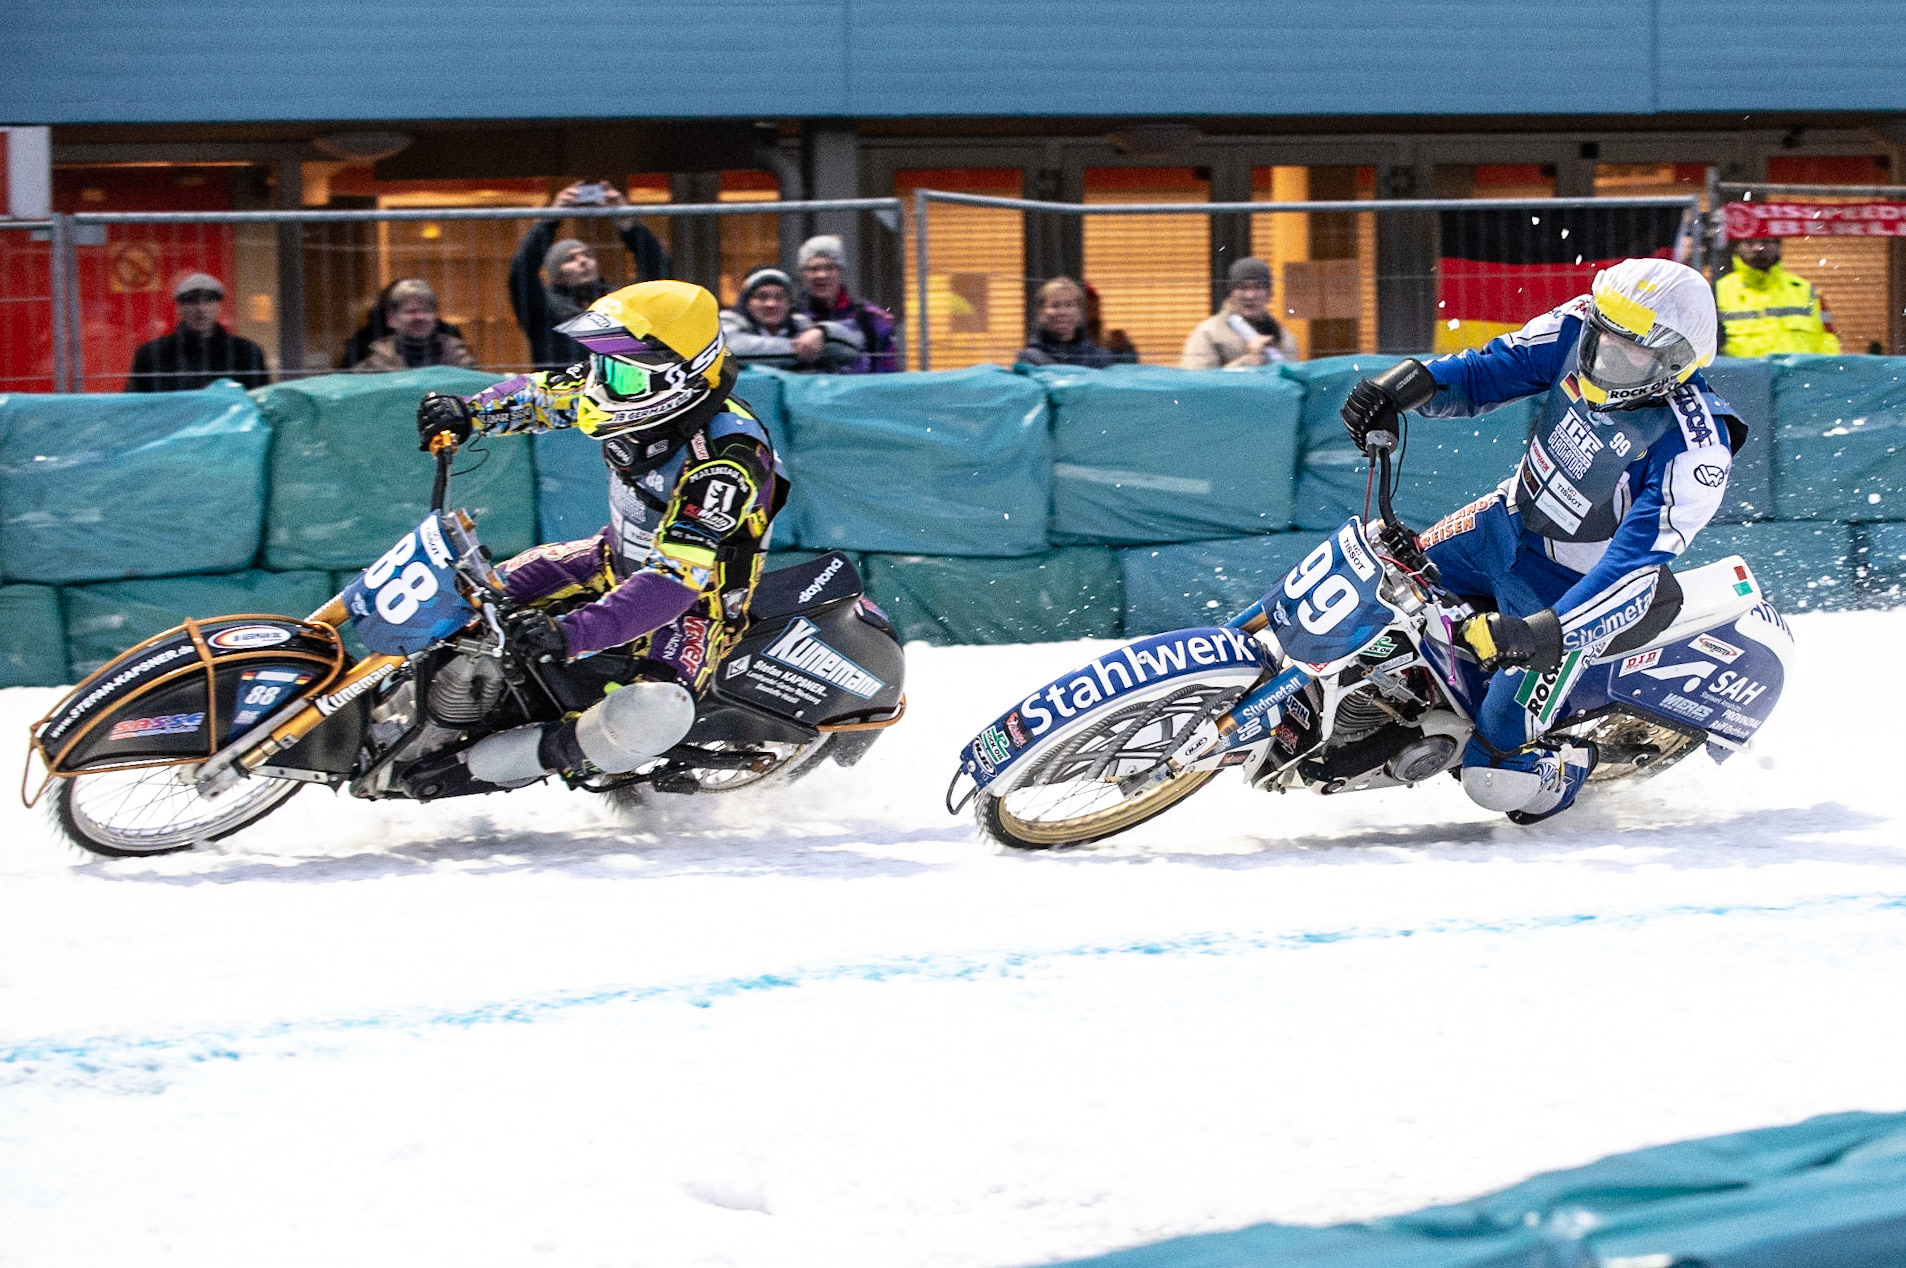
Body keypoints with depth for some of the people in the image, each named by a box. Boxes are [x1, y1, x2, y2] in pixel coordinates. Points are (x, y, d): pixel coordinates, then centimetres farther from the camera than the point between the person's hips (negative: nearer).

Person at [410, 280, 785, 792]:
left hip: (697, 599, -8)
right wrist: (469, 412, -12)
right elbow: (543, 393, 7)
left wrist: (573, 632, -49)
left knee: (646, 717, -35)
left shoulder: (725, 461, -34)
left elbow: (676, 579, -40)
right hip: (621, 560, 8)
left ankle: (481, 765, -27)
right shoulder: (636, 384, -12)